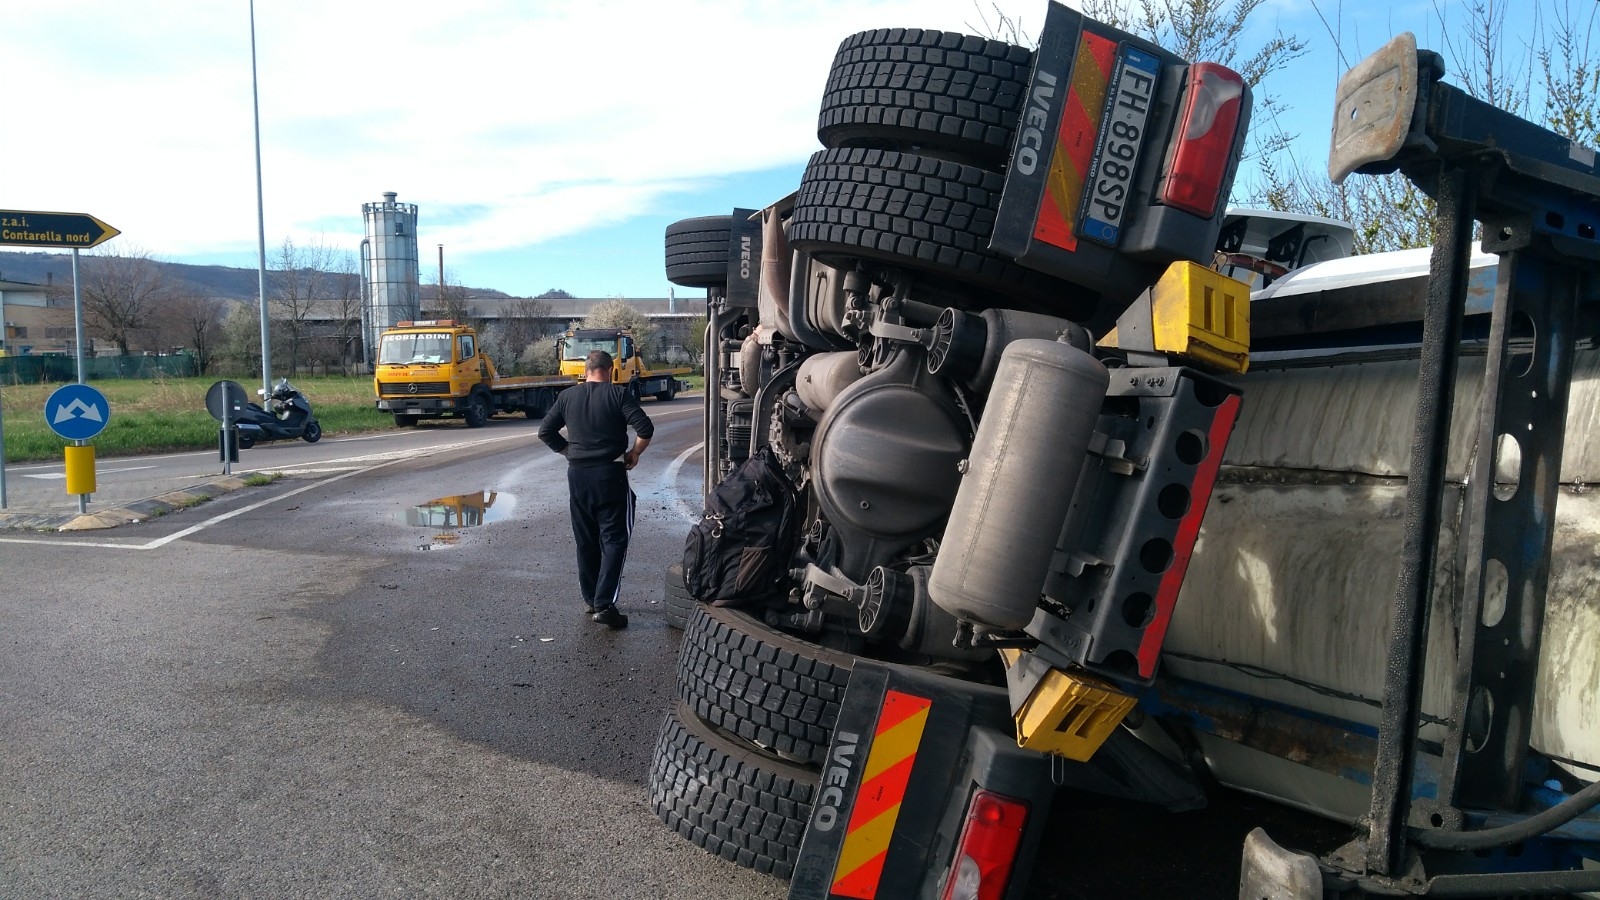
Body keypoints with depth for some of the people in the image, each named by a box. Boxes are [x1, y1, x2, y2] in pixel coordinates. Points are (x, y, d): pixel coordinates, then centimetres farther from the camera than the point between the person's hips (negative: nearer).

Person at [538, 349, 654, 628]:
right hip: (609, 473, -4)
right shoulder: (618, 394, -6)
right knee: (614, 538, -1)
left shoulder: (568, 396, 7)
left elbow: (545, 432, 10)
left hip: (577, 474, 4)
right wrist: (634, 454, 0)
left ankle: (590, 599, 24)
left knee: (585, 540, 15)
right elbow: (645, 428, -15)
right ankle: (604, 605, -10)